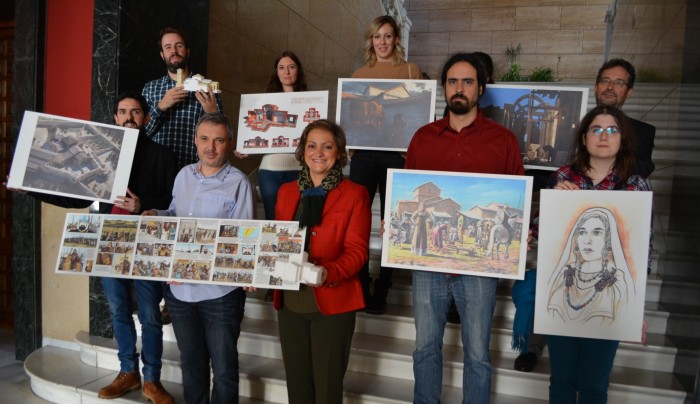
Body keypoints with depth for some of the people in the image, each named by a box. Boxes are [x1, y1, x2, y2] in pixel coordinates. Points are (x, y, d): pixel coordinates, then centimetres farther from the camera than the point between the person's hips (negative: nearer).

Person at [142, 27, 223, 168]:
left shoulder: (206, 88, 4)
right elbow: (140, 132, 4)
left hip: (194, 168, -1)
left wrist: (213, 113, -12)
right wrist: (160, 107, -9)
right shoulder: (150, 88, 11)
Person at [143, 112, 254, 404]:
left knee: (223, 366, 9)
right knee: (190, 360, 23)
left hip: (219, 291, -6)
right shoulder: (184, 175, 7)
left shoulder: (238, 184, -13)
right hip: (179, 287, 6)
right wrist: (155, 215, -2)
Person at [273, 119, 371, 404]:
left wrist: (328, 273, -27)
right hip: (290, 301, 4)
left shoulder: (355, 194, -4)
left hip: (333, 302, -4)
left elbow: (357, 251, -10)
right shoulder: (286, 192, 11)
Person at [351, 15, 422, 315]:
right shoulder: (359, 74, 14)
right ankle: (358, 286, 13)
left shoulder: (411, 70, 8)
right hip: (364, 152, 2)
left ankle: (381, 290, 13)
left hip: (396, 153, -2)